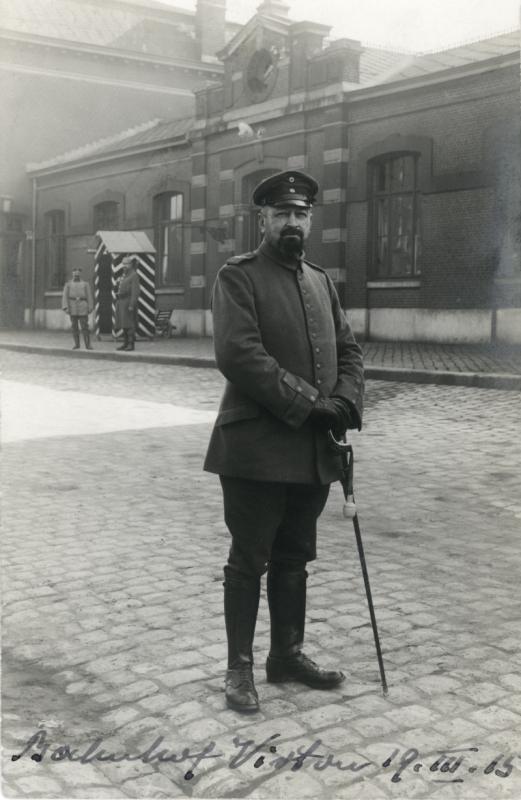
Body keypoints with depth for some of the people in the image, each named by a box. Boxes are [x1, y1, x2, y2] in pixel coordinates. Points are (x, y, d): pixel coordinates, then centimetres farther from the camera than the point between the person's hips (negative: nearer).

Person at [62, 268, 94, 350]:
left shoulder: (85, 284, 10)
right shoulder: (68, 284, 10)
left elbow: (89, 296, 6)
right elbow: (64, 296, 3)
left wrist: (90, 307, -3)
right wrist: (65, 308, -8)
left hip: (83, 308, -1)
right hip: (72, 308, 1)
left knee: (85, 326, -6)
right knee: (74, 326, 3)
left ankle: (88, 344, -4)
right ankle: (76, 344, 8)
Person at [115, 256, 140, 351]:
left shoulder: (134, 275, -9)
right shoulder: (124, 275, 19)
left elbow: (135, 292, -16)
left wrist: (131, 305, -22)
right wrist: (118, 303, 14)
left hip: (128, 301, -9)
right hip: (121, 302, 9)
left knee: (129, 324, -10)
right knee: (124, 324, 10)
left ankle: (131, 344, -9)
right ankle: (125, 343, 14)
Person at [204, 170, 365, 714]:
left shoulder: (321, 281, 17)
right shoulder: (238, 276, -5)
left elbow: (348, 350, 15)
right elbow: (238, 353, -17)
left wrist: (345, 402, -5)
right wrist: (307, 404, -18)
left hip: (314, 451, 6)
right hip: (256, 448, -6)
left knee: (294, 559, 16)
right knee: (249, 561, 3)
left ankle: (288, 654, 29)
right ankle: (239, 667, 15)